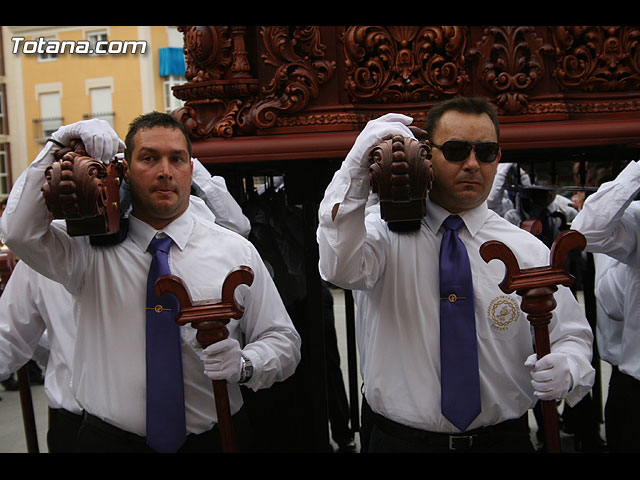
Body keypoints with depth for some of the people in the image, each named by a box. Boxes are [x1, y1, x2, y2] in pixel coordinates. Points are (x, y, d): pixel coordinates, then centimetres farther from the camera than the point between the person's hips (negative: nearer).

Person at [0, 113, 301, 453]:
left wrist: (244, 364, -22)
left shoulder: (236, 252, -4)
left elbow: (285, 342, -2)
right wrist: (60, 143, -19)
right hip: (111, 439, 0)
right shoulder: (93, 251, -2)